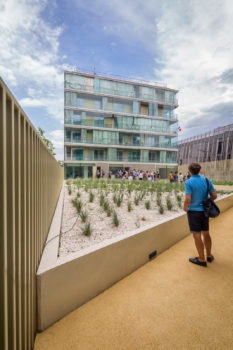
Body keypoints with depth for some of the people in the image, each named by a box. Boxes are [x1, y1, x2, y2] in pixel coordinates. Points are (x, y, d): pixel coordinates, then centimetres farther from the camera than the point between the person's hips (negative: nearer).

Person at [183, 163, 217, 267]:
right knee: (206, 233, 20)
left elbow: (188, 199, -22)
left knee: (197, 235, 5)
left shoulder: (189, 182, -16)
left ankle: (202, 259, 17)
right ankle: (209, 255, 36)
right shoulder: (206, 180, 1)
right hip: (204, 210, 6)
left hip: (194, 211, -6)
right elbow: (214, 196, 1)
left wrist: (185, 207, -4)